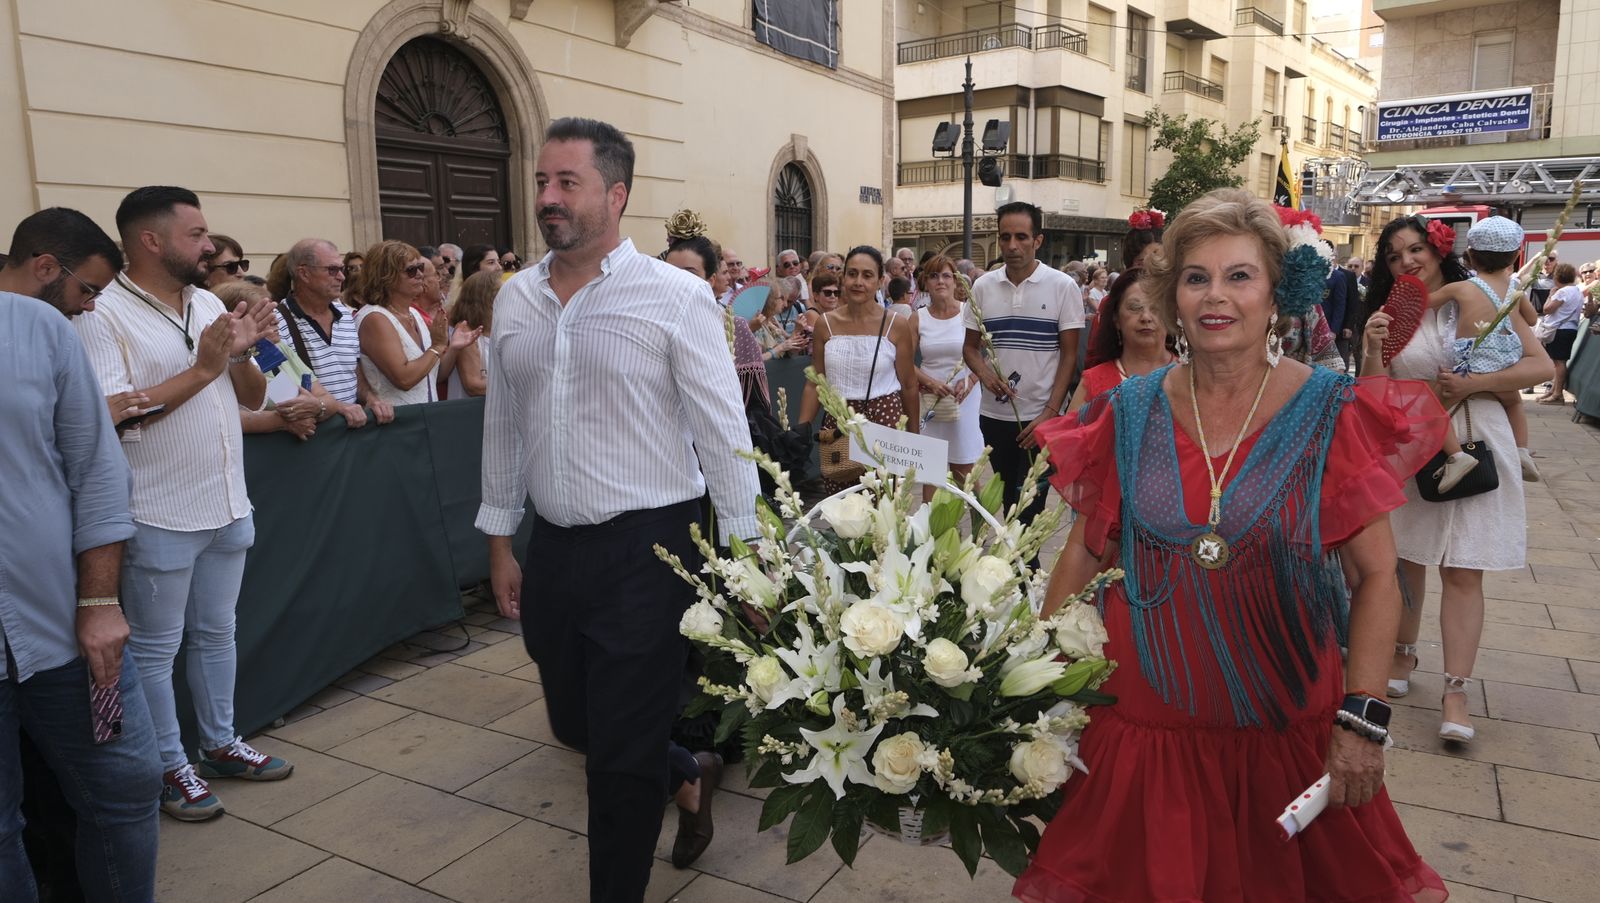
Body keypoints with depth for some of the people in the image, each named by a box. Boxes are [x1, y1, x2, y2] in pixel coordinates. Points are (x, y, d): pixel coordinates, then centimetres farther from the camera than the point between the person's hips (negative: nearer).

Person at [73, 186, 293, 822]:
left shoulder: (210, 304, 7)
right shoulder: (104, 315, -13)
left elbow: (252, 398, 11)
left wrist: (243, 354, -9)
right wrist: (201, 370, -22)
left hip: (227, 507, 7)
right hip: (159, 520, -7)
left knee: (216, 634, 19)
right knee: (155, 649, 9)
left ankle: (220, 744, 34)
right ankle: (170, 768, 23)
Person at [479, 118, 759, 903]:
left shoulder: (675, 298, -10)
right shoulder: (515, 300, 7)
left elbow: (723, 433, -10)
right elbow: (502, 428, 13)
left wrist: (741, 554, -11)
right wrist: (499, 541, 14)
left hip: (646, 550, -6)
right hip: (552, 549, 6)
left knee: (622, 755, 3)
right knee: (574, 724, 20)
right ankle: (688, 773, 48)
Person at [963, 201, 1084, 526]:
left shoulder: (1063, 286, -5)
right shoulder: (983, 286, 4)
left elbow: (1069, 355, -4)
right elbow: (971, 346, 11)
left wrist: (1050, 413, -13)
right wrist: (984, 373, -12)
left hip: (1041, 417, -3)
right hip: (994, 415, 3)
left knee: (1030, 506, -3)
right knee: (1007, 499, 14)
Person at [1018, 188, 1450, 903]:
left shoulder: (1331, 414, -7)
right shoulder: (1131, 413, -3)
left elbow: (1378, 576, -5)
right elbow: (1084, 553, 3)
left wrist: (1362, 719, -11)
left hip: (1287, 733, -1)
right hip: (1144, 726, 1)